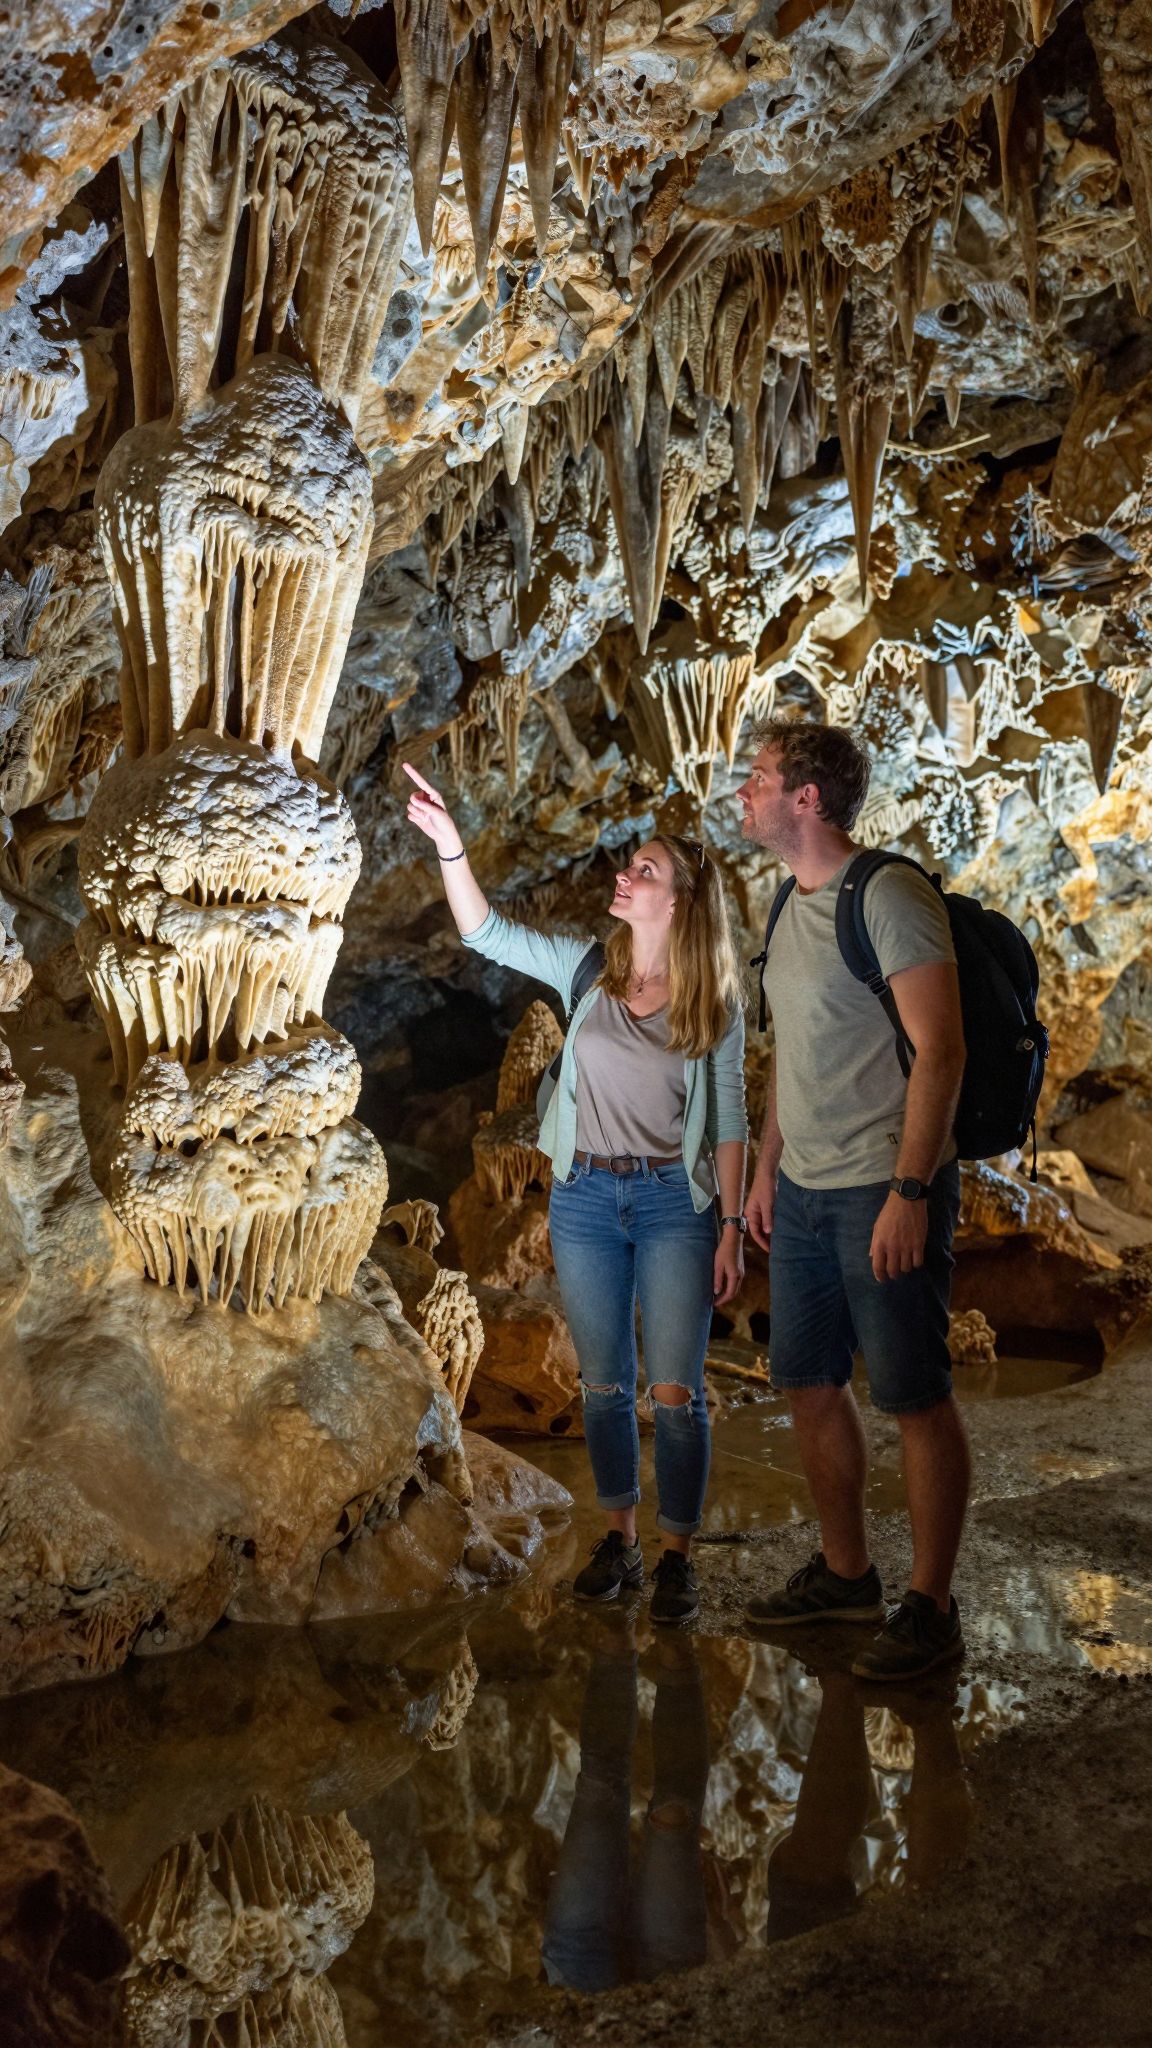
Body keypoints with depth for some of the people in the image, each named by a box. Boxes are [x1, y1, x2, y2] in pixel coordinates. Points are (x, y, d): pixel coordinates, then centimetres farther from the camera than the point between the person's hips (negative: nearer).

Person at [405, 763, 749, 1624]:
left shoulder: (716, 1004, -5)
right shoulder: (588, 969, 2)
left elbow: (727, 1123, -3)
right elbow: (487, 933, -4)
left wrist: (731, 1227, -5)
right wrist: (449, 844, -16)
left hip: (674, 1202, -3)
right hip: (585, 1198, 3)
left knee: (675, 1390, -1)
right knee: (603, 1383, 12)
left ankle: (677, 1554, 15)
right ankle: (620, 1538, 27)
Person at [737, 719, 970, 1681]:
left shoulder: (888, 895, -14)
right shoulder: (793, 904, 13)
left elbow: (940, 1051, -18)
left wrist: (908, 1191, -22)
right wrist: (767, 1166, 18)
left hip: (884, 1191, -9)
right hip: (803, 1191, 9)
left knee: (917, 1399, 1)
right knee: (811, 1385, 14)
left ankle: (931, 1609, 13)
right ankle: (845, 1574, 30)